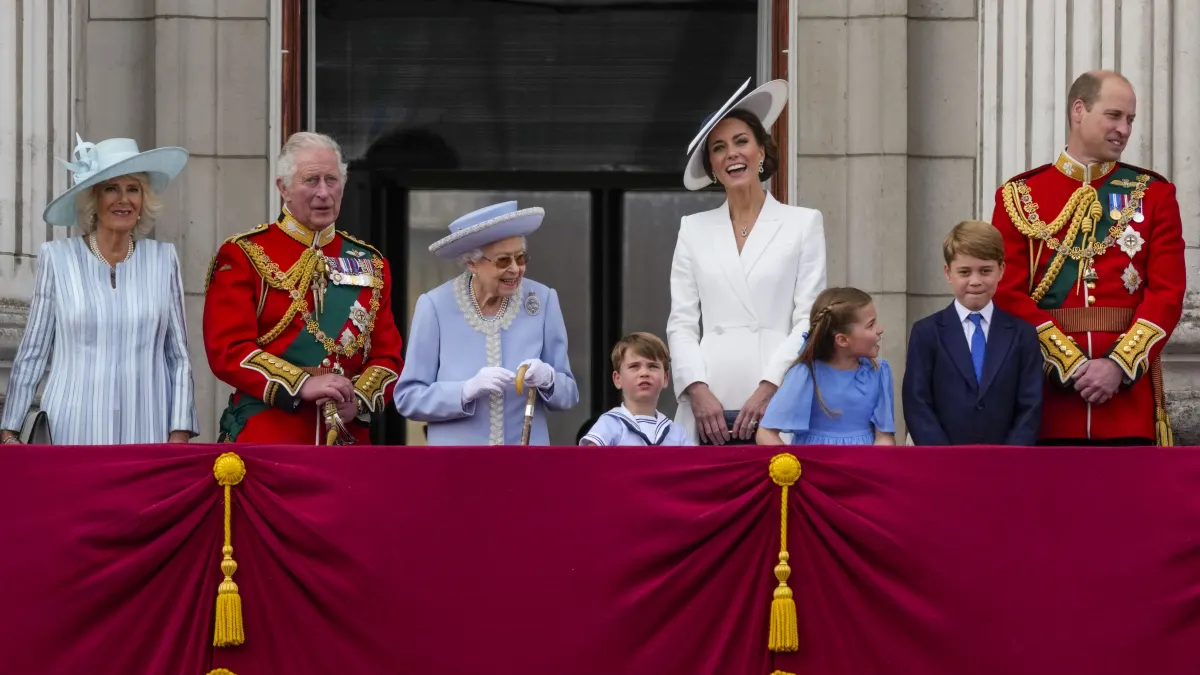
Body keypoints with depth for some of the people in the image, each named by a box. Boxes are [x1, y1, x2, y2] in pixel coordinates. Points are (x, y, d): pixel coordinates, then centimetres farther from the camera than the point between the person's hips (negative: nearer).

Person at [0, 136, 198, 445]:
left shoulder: (163, 259, 8)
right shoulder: (57, 258, 3)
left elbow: (179, 356, 10)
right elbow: (31, 353, 7)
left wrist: (180, 434, 1)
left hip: (146, 433, 1)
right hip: (74, 433, -1)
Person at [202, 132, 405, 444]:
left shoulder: (370, 264, 15)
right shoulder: (243, 256, 2)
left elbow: (387, 355, 12)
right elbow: (228, 348, -8)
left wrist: (359, 400, -9)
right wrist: (302, 385, -19)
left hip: (348, 437, 4)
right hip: (265, 437, -4)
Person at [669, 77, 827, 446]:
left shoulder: (803, 224, 9)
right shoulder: (694, 230, 15)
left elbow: (809, 321, 2)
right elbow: (681, 323, 10)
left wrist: (768, 388, -9)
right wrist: (698, 391, -5)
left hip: (775, 405, -2)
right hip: (709, 407, 2)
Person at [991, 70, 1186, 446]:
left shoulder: (1153, 194, 9)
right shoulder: (1019, 197, 6)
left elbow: (1168, 292, 0)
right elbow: (1010, 294, -2)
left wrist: (1118, 365, -13)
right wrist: (1072, 365, -12)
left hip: (1129, 383, 1)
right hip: (1048, 392, -1)